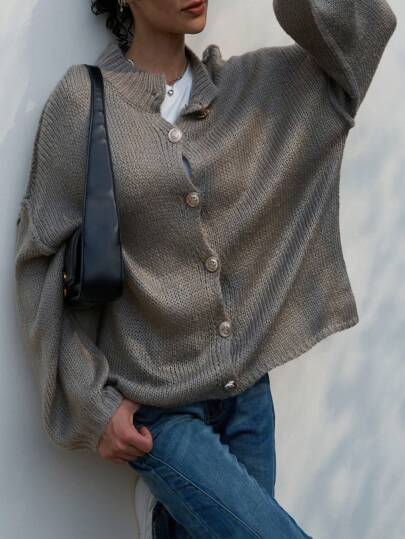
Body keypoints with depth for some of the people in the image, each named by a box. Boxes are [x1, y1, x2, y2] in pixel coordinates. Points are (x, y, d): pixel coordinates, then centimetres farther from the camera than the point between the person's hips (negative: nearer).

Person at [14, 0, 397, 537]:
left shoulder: (252, 85, 4)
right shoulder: (84, 101, -8)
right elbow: (43, 260, -7)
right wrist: (91, 403, -10)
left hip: (247, 390, 4)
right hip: (154, 409, -4)